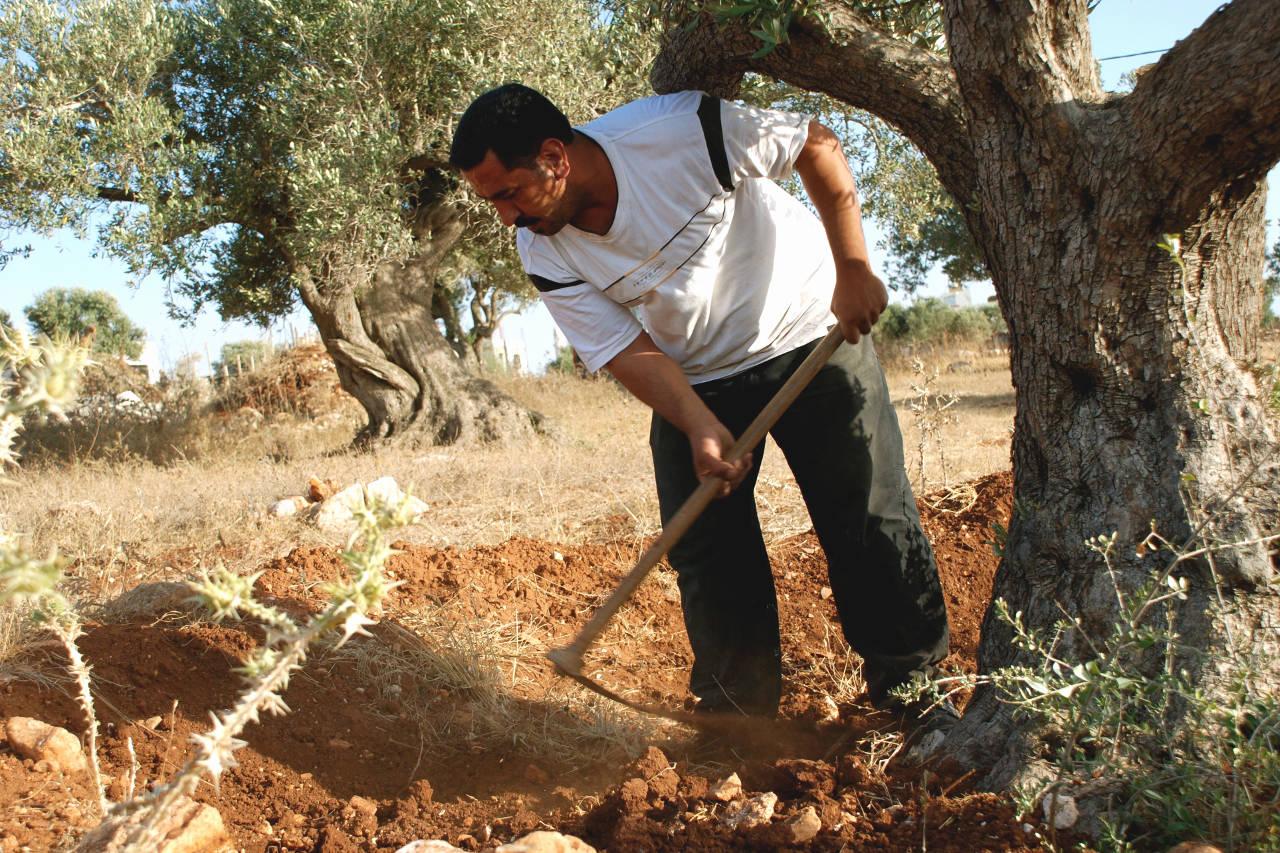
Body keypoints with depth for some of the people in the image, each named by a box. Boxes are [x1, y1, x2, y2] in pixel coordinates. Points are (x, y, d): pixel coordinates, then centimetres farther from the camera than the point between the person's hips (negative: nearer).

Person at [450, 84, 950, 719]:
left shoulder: (682, 131, -27)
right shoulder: (544, 253, -14)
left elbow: (818, 146, -15)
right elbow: (631, 352, -13)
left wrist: (853, 269, -19)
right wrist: (702, 429, -28)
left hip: (811, 337, -3)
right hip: (694, 383, 4)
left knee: (872, 521, -2)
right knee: (705, 552, -2)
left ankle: (914, 686, 17)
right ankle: (738, 716, 12)